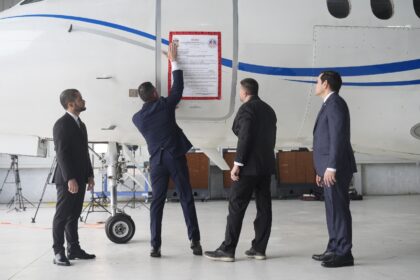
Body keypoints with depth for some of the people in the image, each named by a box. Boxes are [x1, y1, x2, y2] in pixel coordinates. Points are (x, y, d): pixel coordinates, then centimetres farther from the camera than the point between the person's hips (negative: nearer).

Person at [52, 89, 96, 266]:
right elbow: (61, 153, -18)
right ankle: (58, 252, -1)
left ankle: (74, 249, 15)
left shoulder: (80, 124, 17)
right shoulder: (62, 124, -11)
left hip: (80, 178, 8)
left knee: (74, 215, 10)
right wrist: (70, 178, -24)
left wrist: (89, 175, 14)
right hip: (67, 179, -8)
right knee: (62, 215, -4)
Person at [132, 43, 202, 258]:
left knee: (157, 203, 6)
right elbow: (178, 88, 5)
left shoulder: (137, 117, 3)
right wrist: (173, 61, 12)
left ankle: (155, 246, 3)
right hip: (176, 158, -2)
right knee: (186, 199, 3)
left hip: (156, 161, 2)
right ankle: (195, 242, 3)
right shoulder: (165, 105, -5)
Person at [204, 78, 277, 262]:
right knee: (264, 206, 7)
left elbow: (244, 138, -19)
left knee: (236, 207, -5)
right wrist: (264, 157, 18)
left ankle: (227, 250, -3)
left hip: (249, 166, -8)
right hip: (266, 164, 8)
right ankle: (259, 248, 11)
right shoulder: (268, 110, 15)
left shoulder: (247, 108, -11)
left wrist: (237, 164, -17)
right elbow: (271, 137, 15)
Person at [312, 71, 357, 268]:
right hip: (330, 168, 10)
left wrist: (331, 167, -23)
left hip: (336, 168, -10)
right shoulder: (329, 105, 20)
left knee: (339, 209, -7)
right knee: (333, 209, 12)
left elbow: (338, 137, -20)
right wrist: (321, 169, 21)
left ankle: (344, 253, -3)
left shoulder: (335, 103, -12)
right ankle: (334, 249, 19)